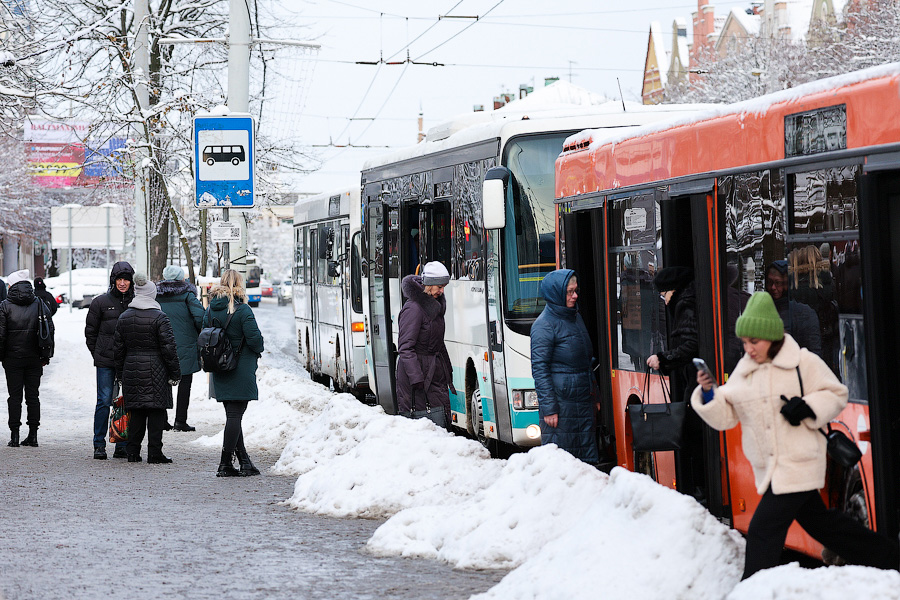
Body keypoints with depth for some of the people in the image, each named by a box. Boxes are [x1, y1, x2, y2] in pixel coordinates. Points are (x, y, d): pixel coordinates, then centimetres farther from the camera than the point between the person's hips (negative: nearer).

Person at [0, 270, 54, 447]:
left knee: (15, 396, 1)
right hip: (34, 359, 3)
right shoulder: (39, 304, 5)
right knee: (33, 395, 7)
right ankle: (33, 435, 7)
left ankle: (15, 435, -2)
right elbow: (50, 329, 4)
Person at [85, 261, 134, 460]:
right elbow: (90, 331, 8)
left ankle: (122, 446, 11)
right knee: (104, 402, -3)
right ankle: (99, 445, 4)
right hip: (106, 362, -2)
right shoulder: (101, 302, 2)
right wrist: (97, 354, 3)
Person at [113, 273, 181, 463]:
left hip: (131, 369, 5)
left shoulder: (124, 317, 8)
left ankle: (133, 452, 11)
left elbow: (118, 348, 12)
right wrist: (174, 373, -4)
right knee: (156, 412, -1)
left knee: (136, 412, 11)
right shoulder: (159, 317, -9)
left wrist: (120, 374, 20)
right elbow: (169, 347, -11)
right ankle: (154, 453, -2)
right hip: (154, 371, -5)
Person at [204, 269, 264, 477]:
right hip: (241, 370, -6)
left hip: (219, 372, 6)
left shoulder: (211, 309, 6)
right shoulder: (242, 310, -13)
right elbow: (254, 338, -15)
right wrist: (258, 351, 6)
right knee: (235, 415, -3)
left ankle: (245, 461, 15)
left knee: (232, 415, 12)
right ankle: (225, 463, -5)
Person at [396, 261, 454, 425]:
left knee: (443, 416, 5)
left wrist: (447, 368, 21)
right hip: (415, 368, -9)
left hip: (436, 369, 9)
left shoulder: (436, 305, 12)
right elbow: (406, 348, -19)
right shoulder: (413, 308, -16)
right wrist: (416, 377, -24)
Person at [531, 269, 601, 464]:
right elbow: (539, 369, -13)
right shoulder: (544, 325, -10)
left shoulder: (576, 318, 15)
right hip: (560, 402, -8)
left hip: (583, 402, 8)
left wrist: (594, 396, 20)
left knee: (589, 459, 7)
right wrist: (548, 408, -17)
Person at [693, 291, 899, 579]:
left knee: (763, 529, -14)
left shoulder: (803, 362, -8)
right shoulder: (743, 371, 8)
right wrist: (708, 393, -11)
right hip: (768, 467, 7)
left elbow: (836, 394, -2)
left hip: (797, 464, -7)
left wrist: (808, 408, -20)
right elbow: (725, 416, 7)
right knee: (818, 521, 17)